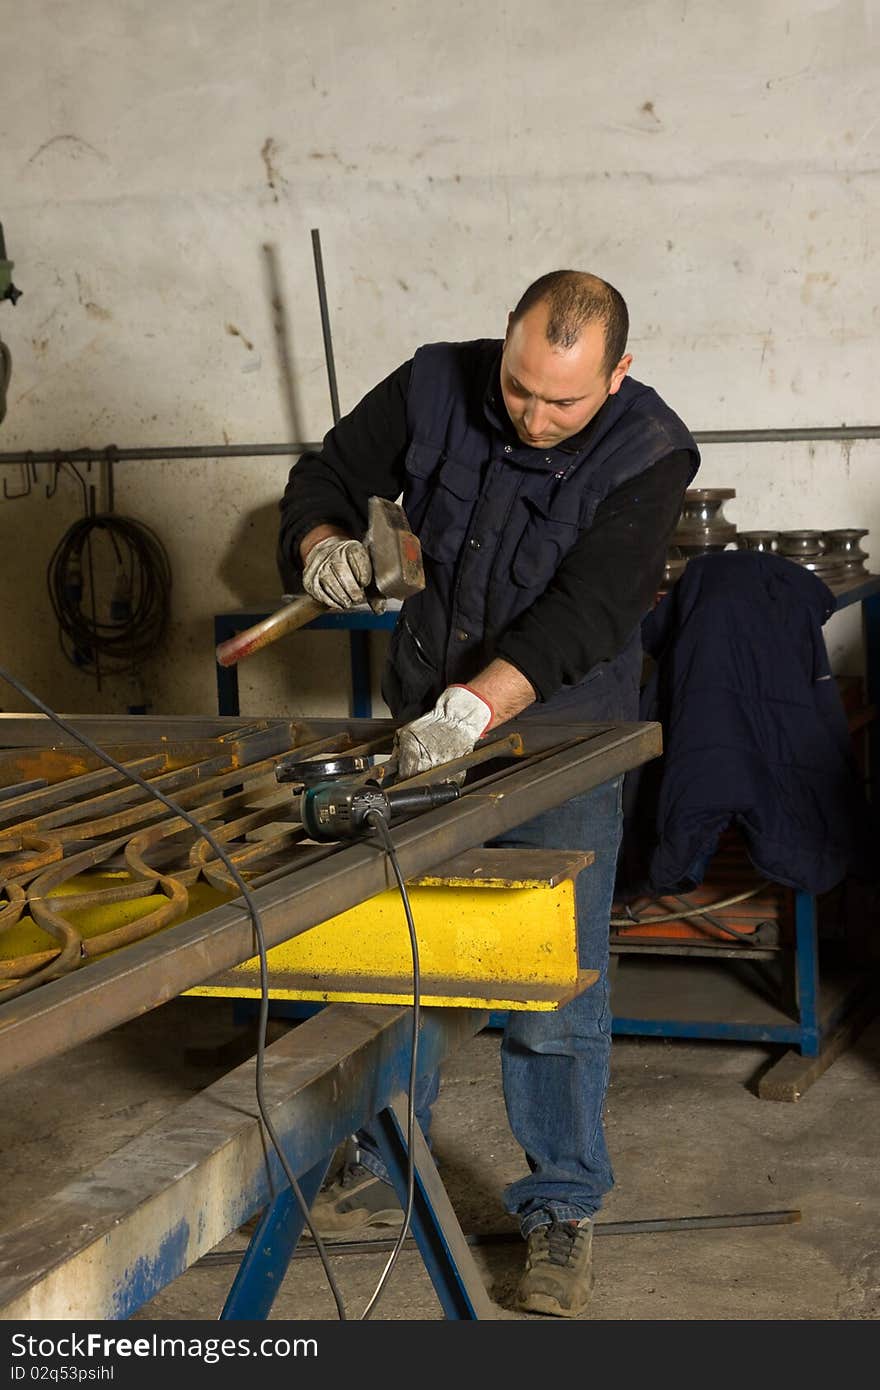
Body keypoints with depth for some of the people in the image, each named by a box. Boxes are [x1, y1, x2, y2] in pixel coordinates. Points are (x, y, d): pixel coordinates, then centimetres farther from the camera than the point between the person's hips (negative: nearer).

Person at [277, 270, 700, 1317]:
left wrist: (479, 703, -42)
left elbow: (588, 612, -28)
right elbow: (327, 473, 2)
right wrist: (324, 543, -22)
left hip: (561, 738, -3)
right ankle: (384, 1170, 33)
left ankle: (561, 1211, 17)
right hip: (422, 729, 4)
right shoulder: (437, 385, -10)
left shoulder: (648, 453, -18)